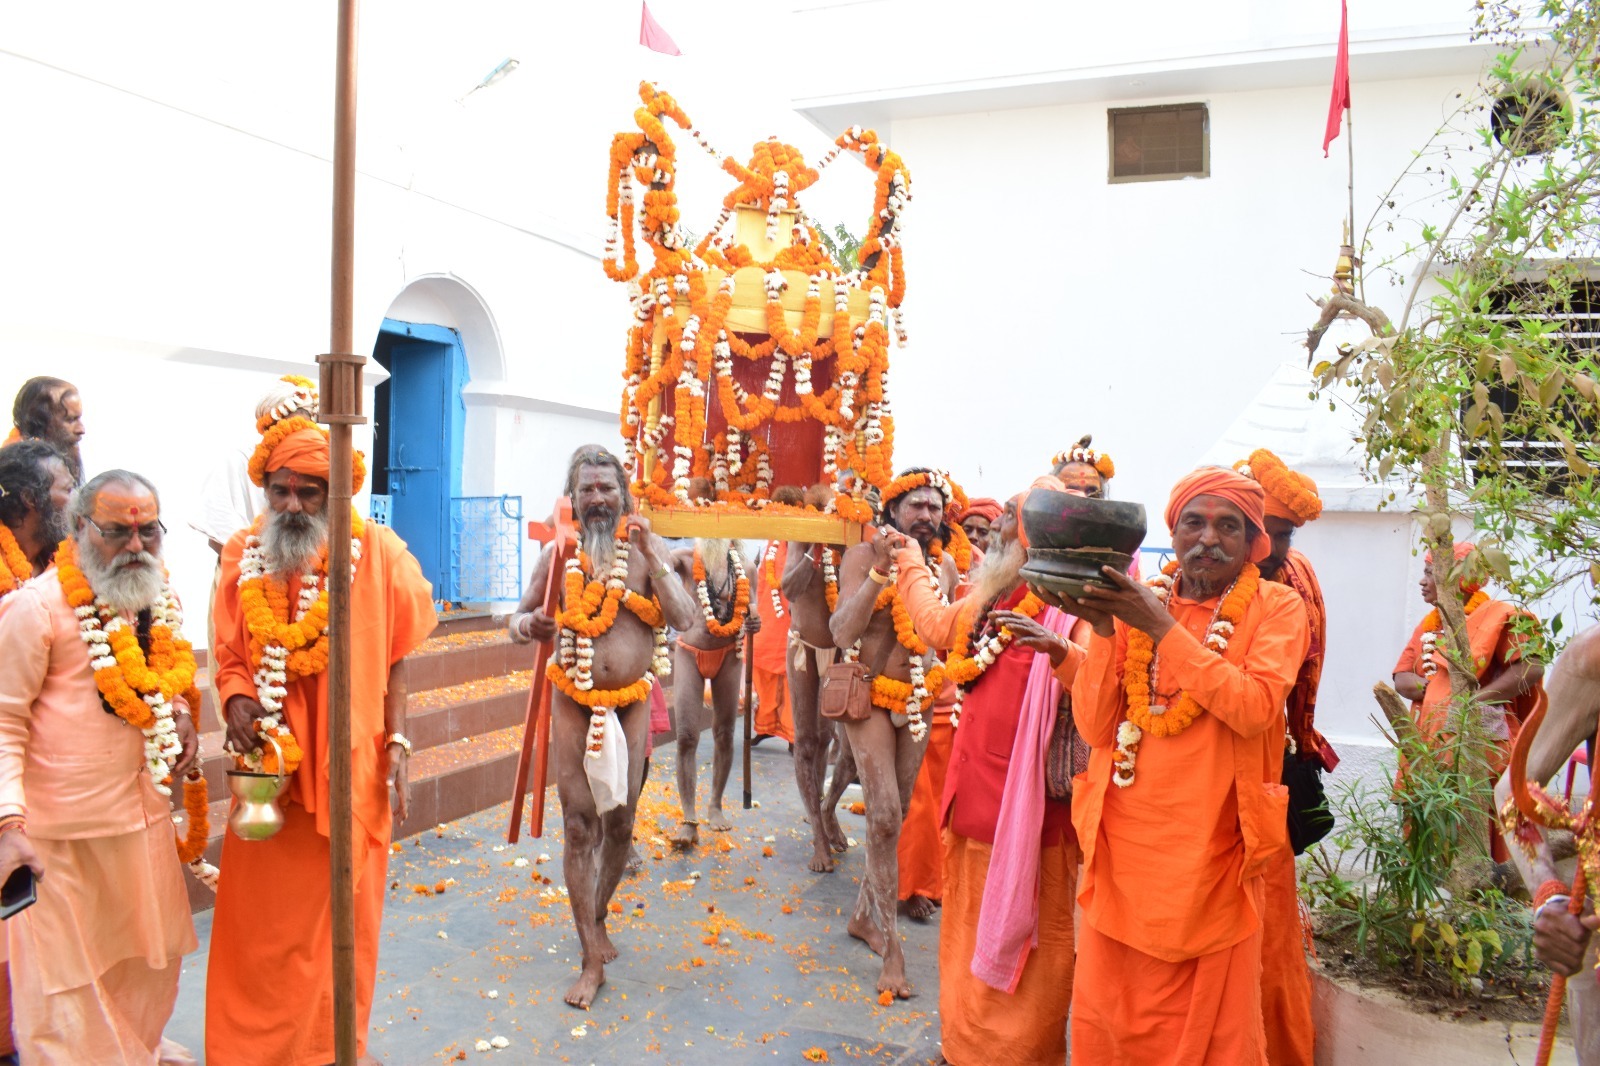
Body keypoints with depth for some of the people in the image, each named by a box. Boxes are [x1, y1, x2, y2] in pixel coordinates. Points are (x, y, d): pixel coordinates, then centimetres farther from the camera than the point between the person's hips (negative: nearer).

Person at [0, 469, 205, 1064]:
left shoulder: (162, 601, 5)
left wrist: (181, 717, 0)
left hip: (145, 809, 7)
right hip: (63, 826, -6)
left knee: (152, 948, 20)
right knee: (65, 965, 7)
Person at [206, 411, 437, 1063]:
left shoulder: (375, 553, -5)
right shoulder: (244, 556, 1)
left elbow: (394, 661, 0)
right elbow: (229, 657, 8)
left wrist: (396, 744, -5)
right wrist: (237, 700, -12)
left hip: (348, 769, -1)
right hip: (269, 768, 1)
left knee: (344, 919, 11)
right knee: (261, 921, 8)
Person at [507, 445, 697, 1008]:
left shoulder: (647, 548, -2)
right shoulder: (558, 554, 0)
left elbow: (685, 619, -13)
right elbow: (519, 617, 8)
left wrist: (651, 558, -21)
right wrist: (526, 624, -16)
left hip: (631, 702, 1)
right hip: (574, 701, 0)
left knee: (620, 822, 12)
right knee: (579, 823, -2)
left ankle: (599, 918, 37)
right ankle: (592, 959, 7)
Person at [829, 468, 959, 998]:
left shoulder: (945, 566, 3)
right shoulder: (863, 555, -12)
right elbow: (843, 634, -25)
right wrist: (880, 571, -32)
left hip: (918, 701, 5)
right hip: (871, 696, -5)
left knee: (893, 816, 12)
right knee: (885, 817, -12)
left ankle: (865, 914, 31)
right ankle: (892, 946, -3)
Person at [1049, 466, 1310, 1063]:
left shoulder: (1276, 607, 0)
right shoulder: (1137, 603, 5)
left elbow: (1255, 707, -18)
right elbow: (1094, 728, -3)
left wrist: (1165, 628, -19)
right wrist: (1103, 630, -14)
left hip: (1210, 851, -2)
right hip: (1124, 845, 2)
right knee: (1108, 1017, 10)